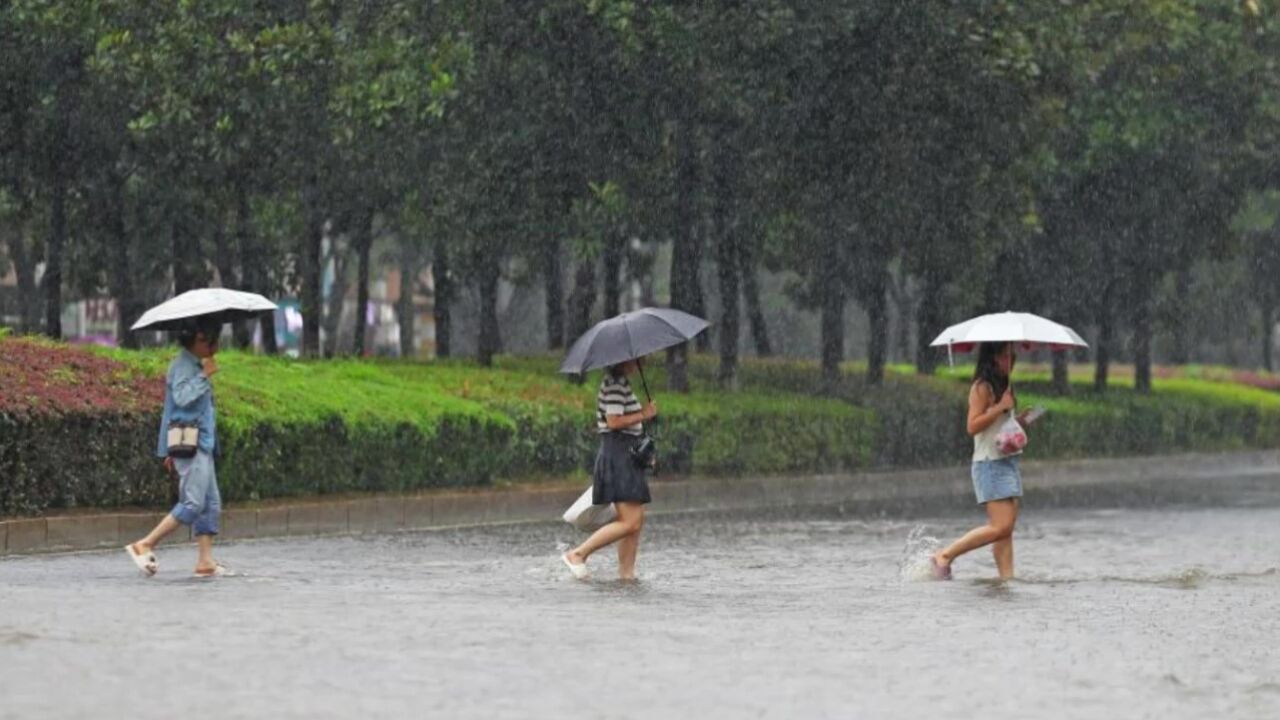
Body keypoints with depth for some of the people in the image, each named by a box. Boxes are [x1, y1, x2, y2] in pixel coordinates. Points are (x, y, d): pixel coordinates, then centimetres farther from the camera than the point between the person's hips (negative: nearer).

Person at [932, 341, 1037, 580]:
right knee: (1001, 526, -15)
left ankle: (1007, 577, -1)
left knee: (1007, 528, 2)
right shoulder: (982, 388, -10)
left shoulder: (1004, 386, 17)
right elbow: (973, 426, -18)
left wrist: (1018, 421, 9)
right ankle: (945, 556, -7)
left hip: (1008, 460, 9)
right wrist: (1000, 408, -21)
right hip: (989, 464, -9)